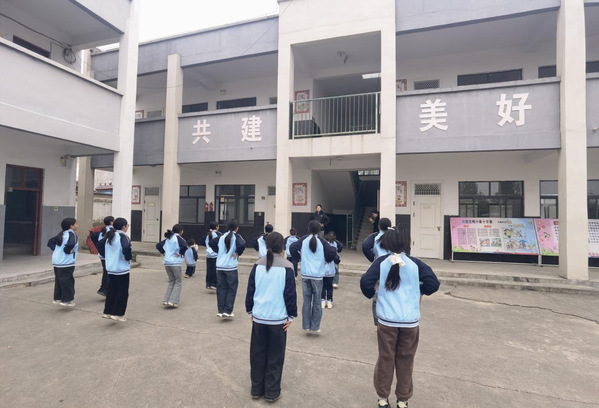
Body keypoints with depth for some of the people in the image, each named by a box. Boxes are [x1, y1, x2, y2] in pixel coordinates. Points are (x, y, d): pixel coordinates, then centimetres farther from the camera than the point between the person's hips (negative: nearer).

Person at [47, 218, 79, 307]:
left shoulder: (61, 234, 12)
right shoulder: (71, 234, -13)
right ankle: (67, 300, 6)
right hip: (66, 263, -8)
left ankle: (57, 298, 25)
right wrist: (68, 250, -15)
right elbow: (71, 244, -32)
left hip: (56, 262, 8)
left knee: (58, 281, 17)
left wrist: (55, 249, 9)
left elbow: (50, 242, 14)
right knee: (67, 281, 1)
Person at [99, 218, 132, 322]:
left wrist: (106, 255, 16)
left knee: (111, 290, 18)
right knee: (123, 291, 4)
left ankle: (107, 312, 25)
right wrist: (128, 258, -16)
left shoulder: (109, 235, 7)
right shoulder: (123, 236, -16)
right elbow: (126, 247, -32)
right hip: (122, 269, -8)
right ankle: (118, 314, 8)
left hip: (111, 268, 8)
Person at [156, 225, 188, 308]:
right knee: (178, 282, 5)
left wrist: (163, 253, 15)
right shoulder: (178, 238, -9)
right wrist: (181, 253, -12)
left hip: (167, 263, 7)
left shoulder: (168, 238, 13)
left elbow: (158, 245, 17)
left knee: (171, 282, 17)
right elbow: (184, 246, -26)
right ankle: (173, 301, -2)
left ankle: (166, 300, 12)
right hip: (175, 263, -7)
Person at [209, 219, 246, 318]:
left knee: (221, 288, 12)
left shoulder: (222, 237, 8)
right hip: (231, 267, -5)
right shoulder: (236, 237, -7)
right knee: (232, 288, 7)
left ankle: (220, 310, 16)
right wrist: (237, 253, -9)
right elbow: (242, 245, -25)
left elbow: (211, 243, 11)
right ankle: (227, 311, 6)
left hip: (220, 267, 5)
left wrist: (218, 251, 12)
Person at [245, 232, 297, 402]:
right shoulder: (287, 267, -11)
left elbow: (250, 290, 4)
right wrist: (291, 316, 2)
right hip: (278, 318, -3)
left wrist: (250, 311, 15)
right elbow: (290, 294, -8)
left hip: (259, 316, 3)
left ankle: (257, 389, 29)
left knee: (258, 354, 16)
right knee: (275, 356, 11)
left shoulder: (258, 265, -2)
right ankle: (272, 392, 21)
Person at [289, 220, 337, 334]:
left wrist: (298, 258, 6)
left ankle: (306, 325, 16)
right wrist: (327, 260, 5)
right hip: (318, 276, -1)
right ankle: (315, 327, 14)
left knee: (306, 300, 11)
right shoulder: (321, 241, -4)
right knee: (317, 301, 9)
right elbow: (332, 252, -14)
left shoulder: (303, 240, -1)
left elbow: (292, 248, -10)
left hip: (305, 275, 2)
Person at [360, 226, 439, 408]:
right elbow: (433, 283, -6)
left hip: (387, 320, 0)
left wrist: (371, 295, 8)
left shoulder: (381, 262, -5)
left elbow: (365, 282, -13)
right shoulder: (415, 263, -4)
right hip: (410, 321, 1)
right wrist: (418, 291, 13)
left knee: (385, 359, 15)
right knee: (405, 361, 16)